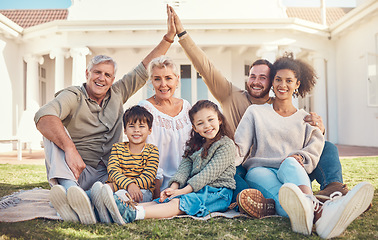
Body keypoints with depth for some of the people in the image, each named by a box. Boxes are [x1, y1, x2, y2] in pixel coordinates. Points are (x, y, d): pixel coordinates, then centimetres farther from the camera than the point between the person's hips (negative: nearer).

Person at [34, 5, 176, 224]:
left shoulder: (117, 94, 12)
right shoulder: (73, 96, -4)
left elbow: (145, 70, 12)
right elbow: (43, 116, -24)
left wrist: (169, 37, 7)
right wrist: (70, 149, -39)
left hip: (106, 174, 3)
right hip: (74, 170, -3)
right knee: (56, 132, -27)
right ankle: (69, 189, -54)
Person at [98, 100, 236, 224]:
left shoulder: (227, 145, -4)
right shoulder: (195, 145, 18)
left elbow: (209, 173, -14)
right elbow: (184, 167, 3)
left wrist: (183, 191, -19)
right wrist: (174, 187, -16)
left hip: (219, 194, -7)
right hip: (195, 190, 7)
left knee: (179, 202, -31)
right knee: (164, 199, -19)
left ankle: (133, 214, -51)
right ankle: (126, 208, -40)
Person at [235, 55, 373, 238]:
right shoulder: (255, 112, 18)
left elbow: (313, 152, 11)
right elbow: (239, 147, 7)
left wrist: (300, 158, -12)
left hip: (295, 170, 1)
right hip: (260, 170, 0)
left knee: (290, 163, -36)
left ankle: (306, 209, -69)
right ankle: (318, 212, -69)